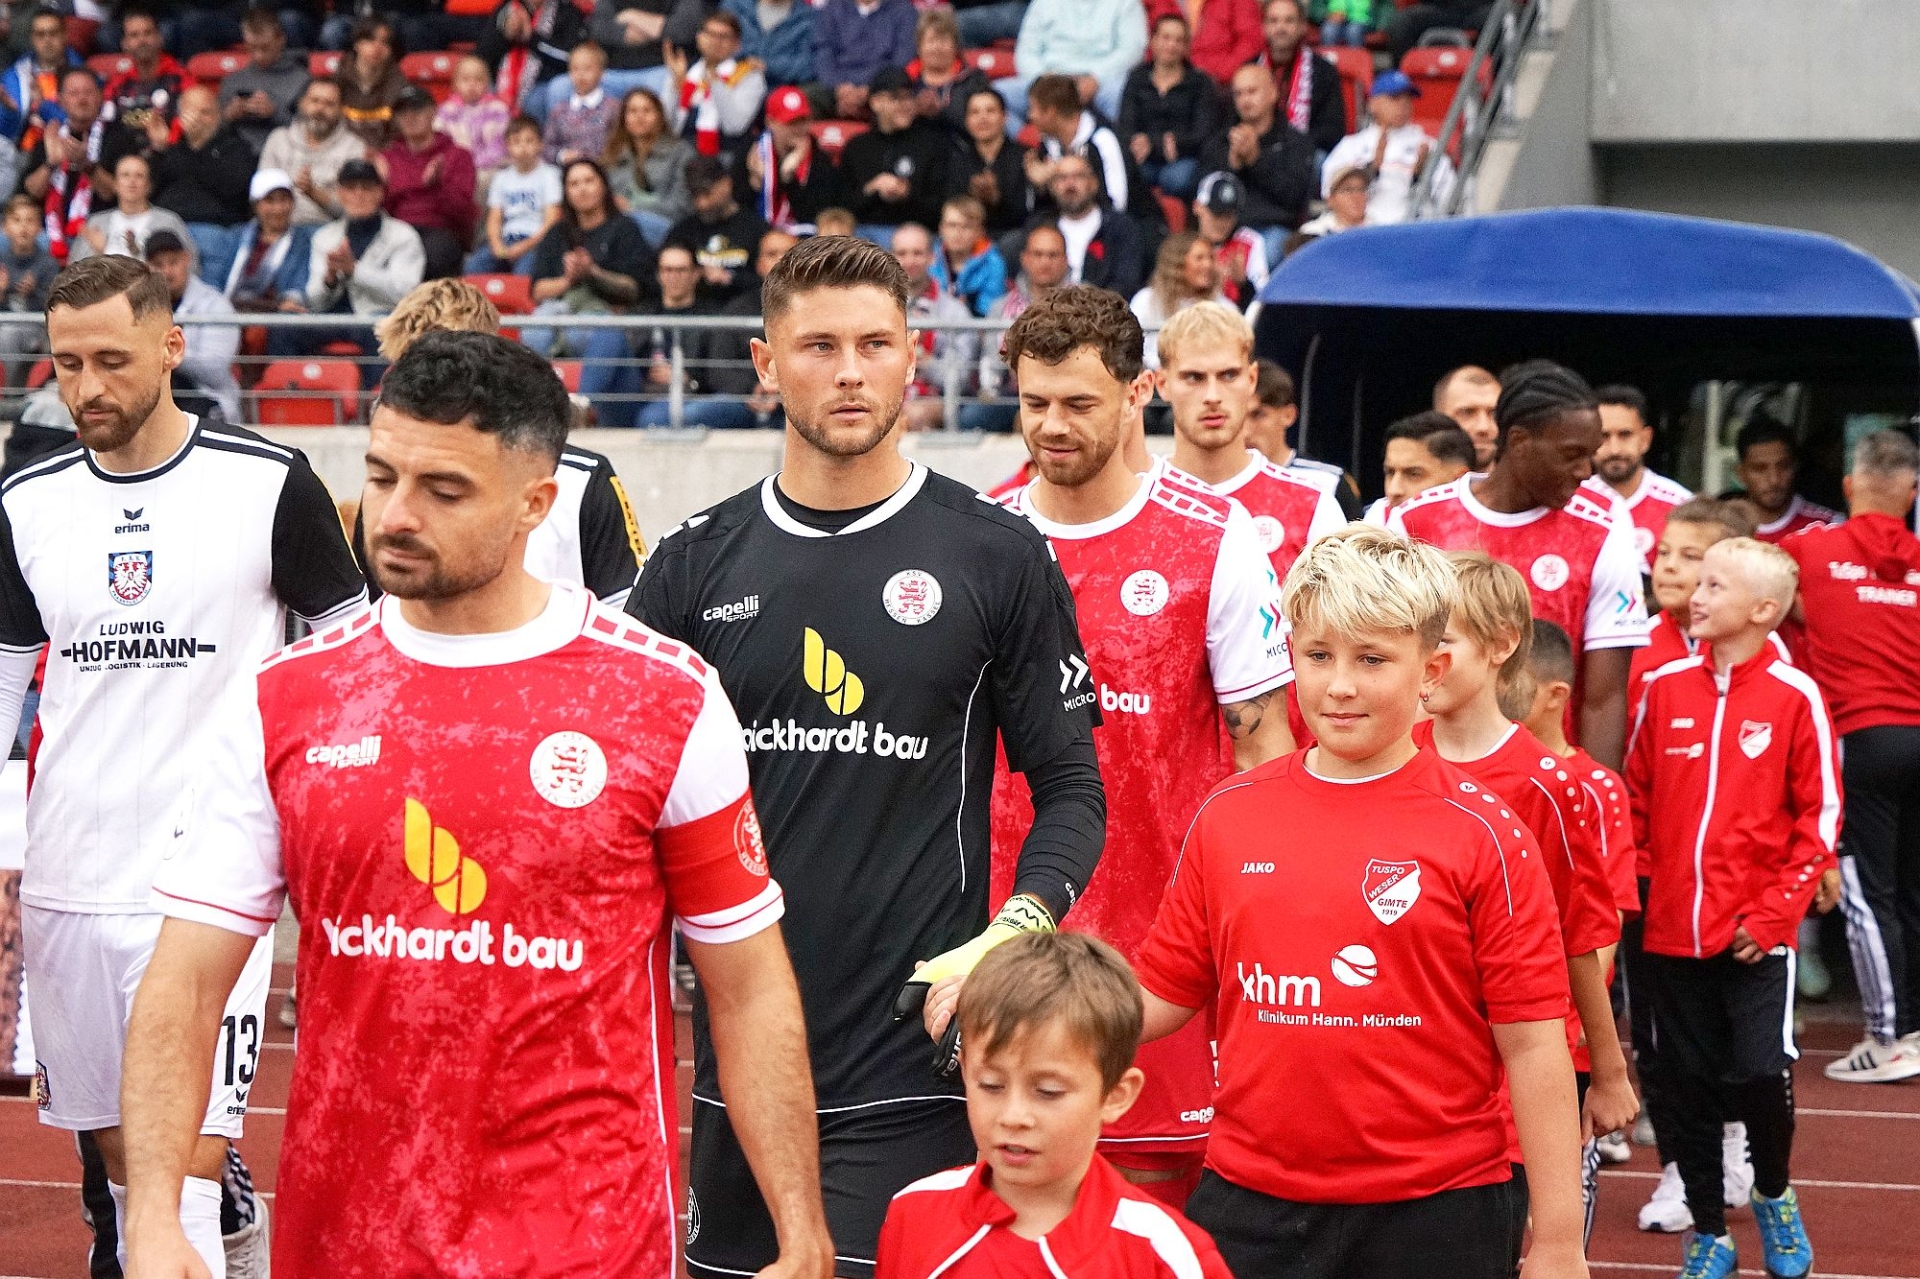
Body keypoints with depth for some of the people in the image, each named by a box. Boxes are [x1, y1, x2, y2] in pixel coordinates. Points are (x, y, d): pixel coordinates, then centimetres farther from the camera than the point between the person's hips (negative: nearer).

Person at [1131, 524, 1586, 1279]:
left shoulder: (1480, 834, -5)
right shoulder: (1227, 818, 5)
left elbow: (1533, 1045, -5)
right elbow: (1161, 997, 9)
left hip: (1432, 1215, -3)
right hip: (1249, 1209, 3)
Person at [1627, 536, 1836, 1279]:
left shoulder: (1793, 696, -6)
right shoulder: (1665, 687, 3)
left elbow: (1820, 815, -3)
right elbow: (1636, 799, 9)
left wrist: (1776, 910, -9)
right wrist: (1635, 889, 2)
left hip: (1755, 934, -3)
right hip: (1673, 930, 3)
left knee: (1762, 1074, -10)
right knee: (1688, 1084, 8)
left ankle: (1773, 1195, 20)